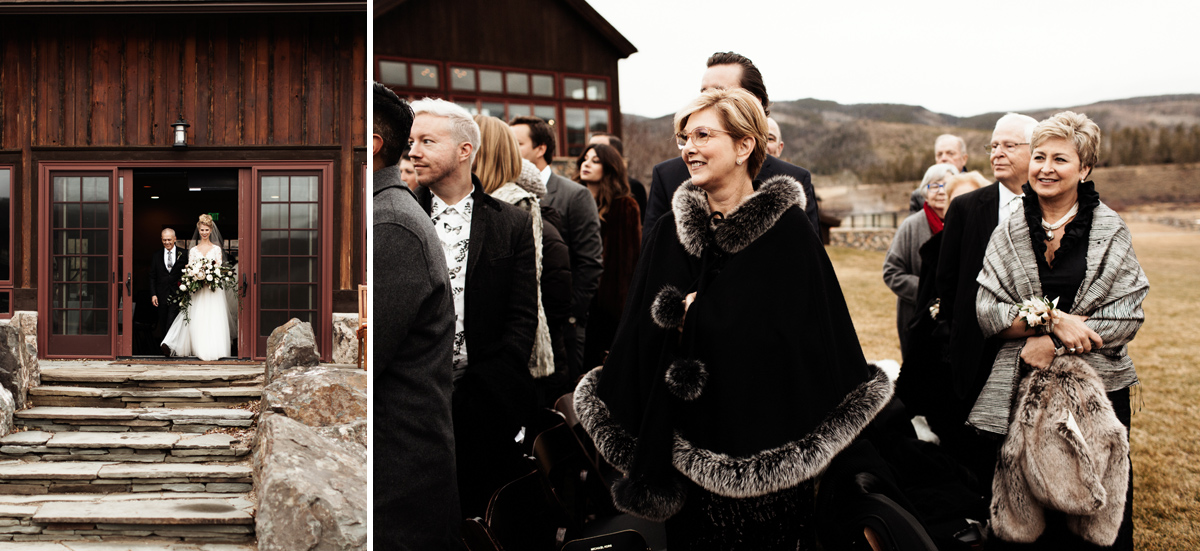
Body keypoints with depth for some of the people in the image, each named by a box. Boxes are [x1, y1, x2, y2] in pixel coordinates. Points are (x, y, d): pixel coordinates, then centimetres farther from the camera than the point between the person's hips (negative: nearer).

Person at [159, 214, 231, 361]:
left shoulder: (216, 249, 8)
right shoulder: (193, 250, 11)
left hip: (213, 290, -1)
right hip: (197, 289, 1)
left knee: (213, 319, -4)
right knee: (197, 320, -6)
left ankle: (212, 350, 1)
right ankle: (201, 350, -5)